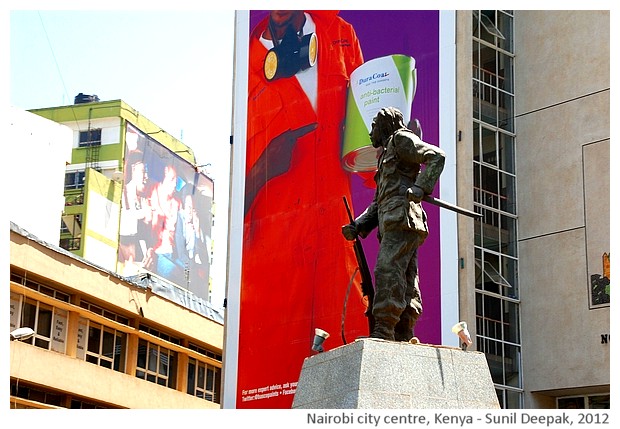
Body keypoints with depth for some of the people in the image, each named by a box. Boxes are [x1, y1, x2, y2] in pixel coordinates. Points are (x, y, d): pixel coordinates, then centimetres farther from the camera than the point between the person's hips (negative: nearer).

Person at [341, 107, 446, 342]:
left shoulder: (401, 139, 7)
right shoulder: (387, 157, 34)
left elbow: (437, 156, -8)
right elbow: (378, 203, 30)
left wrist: (420, 187, -21)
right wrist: (357, 226, 16)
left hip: (402, 218, -9)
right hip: (392, 224, 9)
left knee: (388, 271, -21)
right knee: (406, 282, 1)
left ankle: (383, 330, -29)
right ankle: (403, 338, -5)